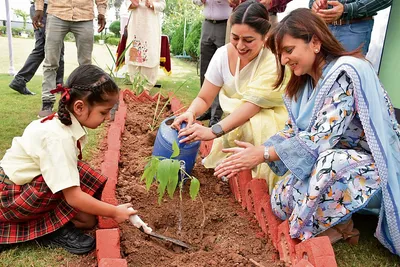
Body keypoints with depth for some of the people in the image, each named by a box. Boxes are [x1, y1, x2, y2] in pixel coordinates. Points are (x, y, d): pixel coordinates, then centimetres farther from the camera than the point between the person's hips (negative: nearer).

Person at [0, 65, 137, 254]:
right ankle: (54, 230, -9)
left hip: (28, 183, 8)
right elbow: (73, 196, -32)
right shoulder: (59, 138, -33)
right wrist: (114, 212, -23)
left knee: (87, 219, -2)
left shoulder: (66, 122, -7)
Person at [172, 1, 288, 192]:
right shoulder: (223, 55, -11)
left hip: (271, 123, -3)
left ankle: (260, 182, -14)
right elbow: (204, 99, -6)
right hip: (236, 125, 4)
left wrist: (214, 131, -45)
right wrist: (190, 112, -30)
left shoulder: (273, 60, -24)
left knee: (251, 126, -35)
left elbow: (252, 105, -32)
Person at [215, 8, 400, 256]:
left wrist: (263, 154, -26)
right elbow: (293, 132, 1)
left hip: (374, 165, -7)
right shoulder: (304, 82, 2)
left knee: (330, 162, -38)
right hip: (330, 162, 8)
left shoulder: (346, 72, -25)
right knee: (281, 200, -6)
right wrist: (253, 153, -14)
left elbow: (323, 138, -30)